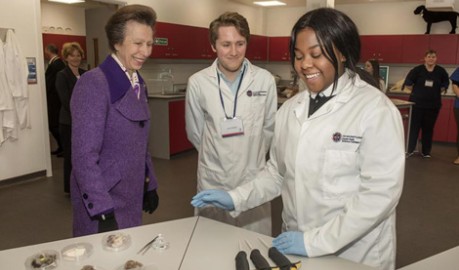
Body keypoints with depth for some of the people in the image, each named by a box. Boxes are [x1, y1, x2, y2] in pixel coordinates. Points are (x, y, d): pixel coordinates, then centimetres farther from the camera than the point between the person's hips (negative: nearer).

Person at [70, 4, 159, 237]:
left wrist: (150, 185, 14)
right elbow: (83, 155, -21)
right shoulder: (93, 83, -17)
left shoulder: (138, 84, 7)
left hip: (131, 197, 7)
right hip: (102, 201, -7)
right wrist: (104, 211, -22)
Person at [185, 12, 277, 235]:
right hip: (213, 181, 0)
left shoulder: (265, 80, -5)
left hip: (254, 179, 1)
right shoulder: (198, 83, -7)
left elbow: (269, 127, 8)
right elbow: (195, 132, 6)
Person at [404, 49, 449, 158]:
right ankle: (409, 150, 7)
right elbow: (408, 82, -1)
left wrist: (437, 91, 7)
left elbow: (445, 83, 17)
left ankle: (426, 151, 20)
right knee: (414, 126, -1)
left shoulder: (441, 71, 2)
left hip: (433, 104, 2)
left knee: (428, 128, 9)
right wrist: (415, 91, -2)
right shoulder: (418, 69, -6)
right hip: (417, 103, -2)